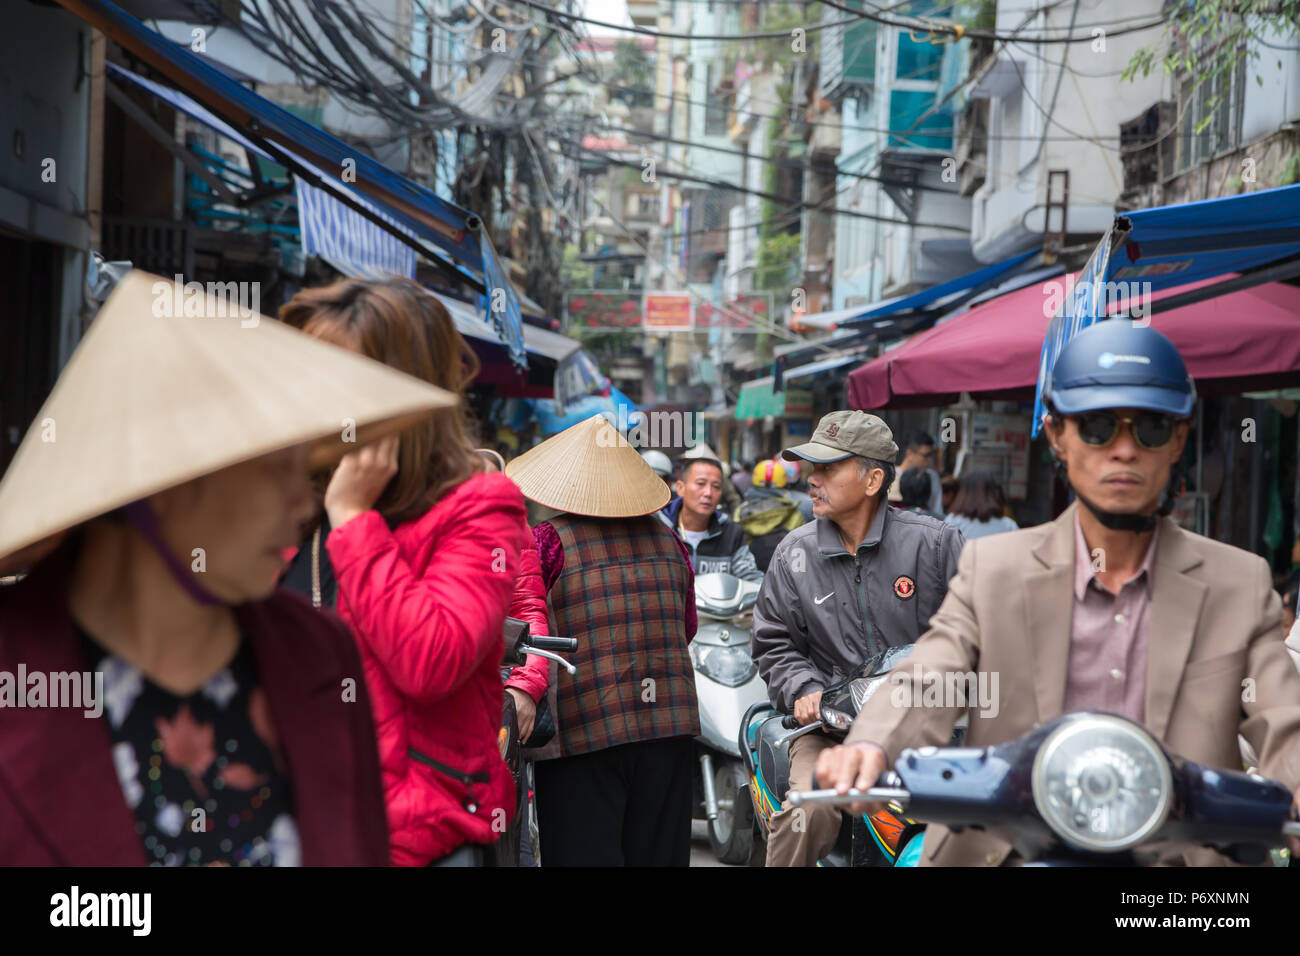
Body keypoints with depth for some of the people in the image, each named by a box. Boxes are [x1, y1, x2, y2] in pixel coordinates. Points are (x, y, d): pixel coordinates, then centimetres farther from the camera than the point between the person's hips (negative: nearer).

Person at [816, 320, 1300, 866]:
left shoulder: (1239, 587, 6)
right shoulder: (992, 570, 5)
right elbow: (927, 680, -9)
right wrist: (869, 746, -32)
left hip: (1178, 855, 2)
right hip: (1007, 852, -1)